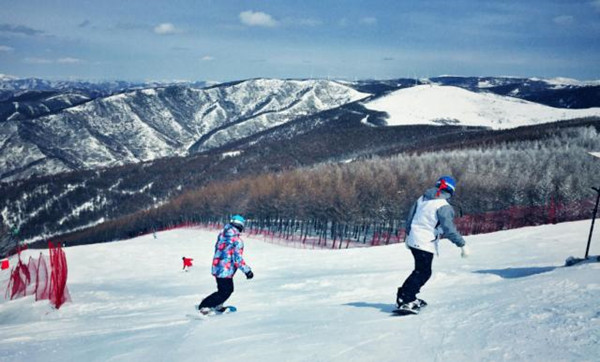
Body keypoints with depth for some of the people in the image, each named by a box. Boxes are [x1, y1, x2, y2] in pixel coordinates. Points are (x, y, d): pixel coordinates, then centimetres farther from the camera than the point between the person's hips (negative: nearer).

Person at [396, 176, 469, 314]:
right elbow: (449, 228, -20)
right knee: (423, 272, -2)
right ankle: (404, 301, -8)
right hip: (426, 243, -8)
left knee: (422, 270, 20)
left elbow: (410, 217, 19)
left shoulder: (422, 199, 10)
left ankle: (409, 297, 22)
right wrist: (462, 244, -15)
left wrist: (408, 234, 32)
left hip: (413, 239, 8)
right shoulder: (443, 206, -15)